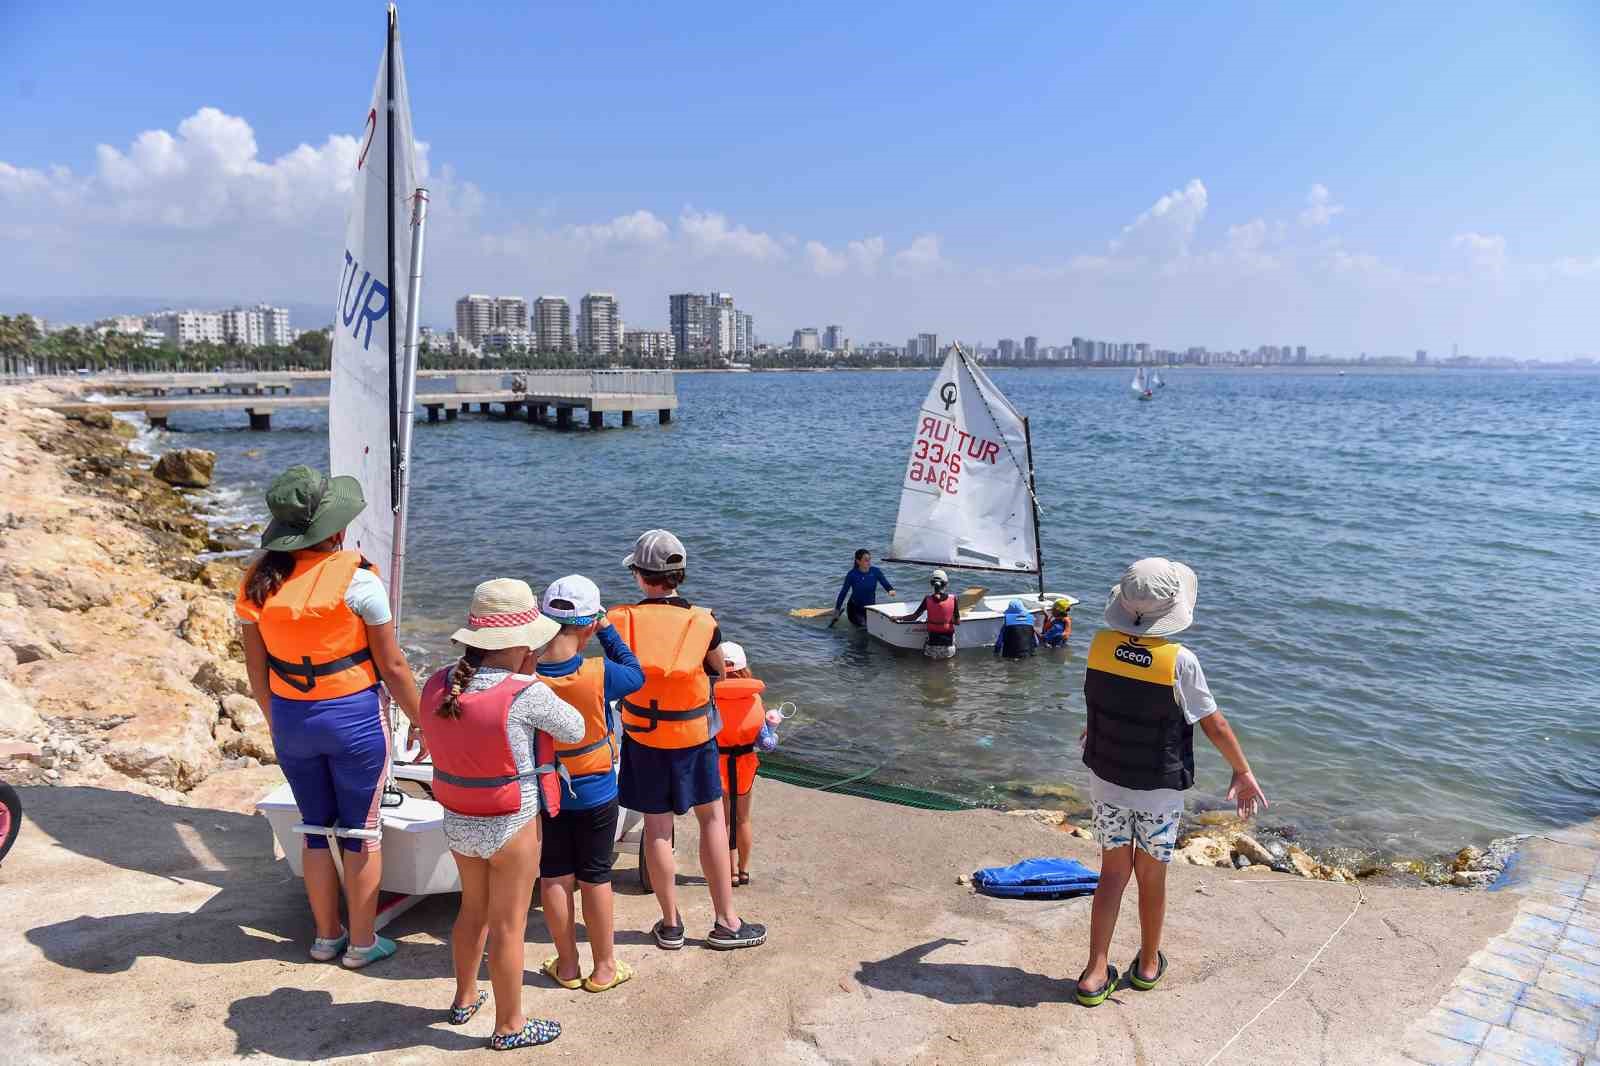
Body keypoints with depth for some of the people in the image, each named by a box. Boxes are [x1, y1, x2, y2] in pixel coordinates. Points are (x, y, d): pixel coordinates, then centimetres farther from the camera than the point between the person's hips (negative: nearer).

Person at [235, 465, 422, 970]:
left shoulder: (259, 581, -2)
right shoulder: (356, 579, -17)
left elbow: (256, 665, 6)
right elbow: (392, 666, -11)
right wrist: (421, 719, 1)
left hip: (290, 719, 5)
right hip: (354, 717, -4)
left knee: (316, 826, 19)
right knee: (362, 830, 10)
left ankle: (326, 937, 31)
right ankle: (361, 943, 21)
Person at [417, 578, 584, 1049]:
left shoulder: (438, 684, -8)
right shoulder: (526, 694, -26)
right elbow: (575, 731, -11)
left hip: (458, 821, 6)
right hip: (512, 827, -6)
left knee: (473, 909, 27)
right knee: (508, 926, 10)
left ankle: (465, 997, 46)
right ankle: (509, 1026, 26)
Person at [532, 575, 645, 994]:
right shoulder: (598, 675, -26)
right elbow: (636, 675, -4)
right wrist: (607, 629, 1)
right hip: (594, 793, -2)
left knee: (554, 877, 16)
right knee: (595, 878, 12)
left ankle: (567, 965, 30)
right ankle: (604, 968, 26)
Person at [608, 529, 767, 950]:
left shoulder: (621, 620, -12)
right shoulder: (703, 622, -12)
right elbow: (719, 671, 5)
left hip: (642, 737, 1)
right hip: (694, 735, -1)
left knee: (657, 827, 10)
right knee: (712, 819, 12)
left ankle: (670, 924, 22)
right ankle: (726, 922, 16)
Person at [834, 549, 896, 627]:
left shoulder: (875, 571, -13)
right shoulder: (852, 574, -19)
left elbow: (885, 583, -13)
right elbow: (843, 592, -12)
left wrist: (891, 590, -37)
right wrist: (837, 609, -9)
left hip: (870, 606, 3)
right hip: (855, 607, -3)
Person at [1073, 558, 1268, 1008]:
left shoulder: (1100, 645, -11)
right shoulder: (1179, 661, -22)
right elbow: (1214, 724, -11)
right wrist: (1243, 772, 5)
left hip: (1107, 781, 3)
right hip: (1159, 789, -2)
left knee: (1113, 873, 14)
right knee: (1152, 876, 16)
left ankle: (1096, 974, 14)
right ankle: (1148, 964, 35)